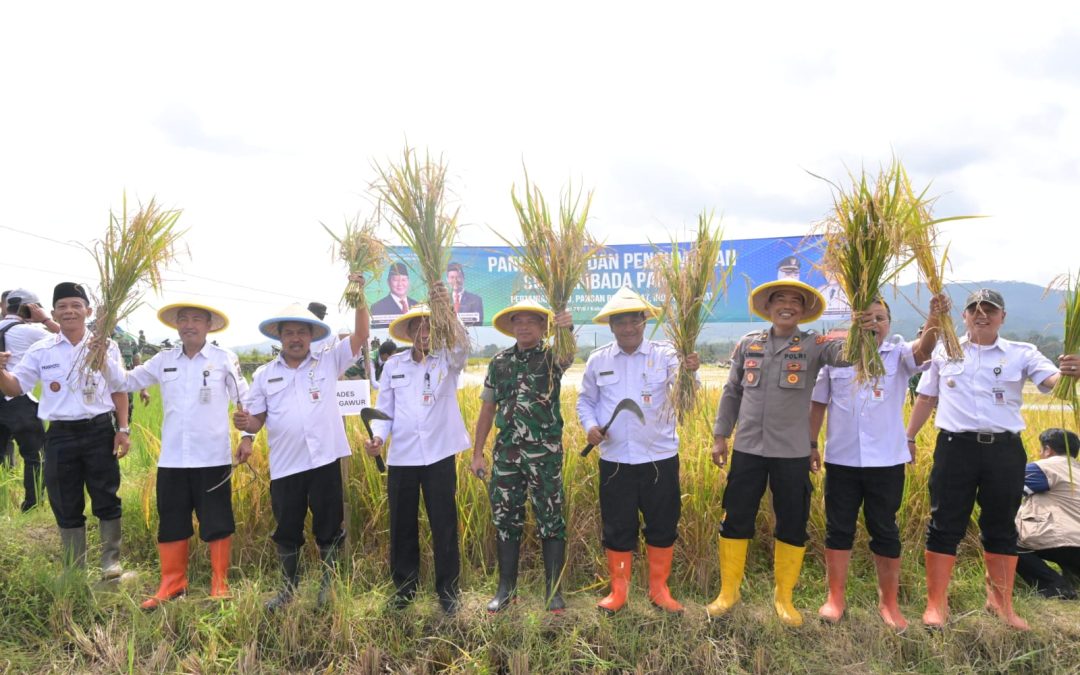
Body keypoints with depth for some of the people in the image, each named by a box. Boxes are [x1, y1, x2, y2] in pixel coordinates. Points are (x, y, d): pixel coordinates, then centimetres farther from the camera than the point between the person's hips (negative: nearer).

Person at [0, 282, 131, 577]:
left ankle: (111, 562, 17)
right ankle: (75, 570, 23)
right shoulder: (41, 350, 3)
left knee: (106, 500, 4)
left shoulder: (106, 346, 2)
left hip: (99, 431, -1)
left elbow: (119, 390, 6)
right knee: (66, 507, 10)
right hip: (60, 435, 2)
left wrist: (123, 429, 0)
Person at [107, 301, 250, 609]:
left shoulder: (225, 359, -1)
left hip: (213, 457, -3)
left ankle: (219, 583, 17)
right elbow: (125, 382, 13)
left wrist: (247, 436, -4)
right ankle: (172, 584, 23)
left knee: (217, 522, 4)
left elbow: (245, 399, 2)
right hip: (172, 458, 4)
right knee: (171, 523, 10)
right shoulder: (163, 360, 7)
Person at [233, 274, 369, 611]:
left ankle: (328, 586, 26)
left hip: (325, 460, -1)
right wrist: (245, 423, -16)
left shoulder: (329, 363, 4)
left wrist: (359, 298, -15)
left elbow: (360, 335, -4)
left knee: (328, 528, 9)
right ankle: (289, 587, 31)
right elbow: (256, 420, 7)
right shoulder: (264, 374, 8)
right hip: (285, 466, 1)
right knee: (287, 530, 13)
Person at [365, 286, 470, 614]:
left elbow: (462, 344, -24)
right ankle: (404, 587, 29)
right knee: (402, 527, 12)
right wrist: (378, 436, -11)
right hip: (401, 458, 2)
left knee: (444, 527, 4)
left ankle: (448, 591, 18)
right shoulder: (394, 364, 6)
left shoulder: (448, 360, -1)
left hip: (439, 456, -2)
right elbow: (384, 409, 8)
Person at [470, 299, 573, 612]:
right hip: (506, 453, 3)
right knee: (505, 520, 10)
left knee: (551, 521, 3)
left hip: (545, 453, -3)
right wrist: (477, 453, 7)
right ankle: (506, 588, 24)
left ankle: (553, 590, 17)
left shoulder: (551, 357, -2)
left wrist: (567, 330, -50)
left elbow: (568, 355, -28)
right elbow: (487, 409, 11)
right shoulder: (499, 362, 8)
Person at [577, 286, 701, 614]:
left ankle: (659, 589, 29)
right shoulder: (598, 360, 2)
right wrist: (590, 426, -7)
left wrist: (690, 372, -42)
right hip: (614, 460, 1)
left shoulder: (664, 354, -4)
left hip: (660, 458, -1)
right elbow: (585, 400, 12)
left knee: (662, 525, 10)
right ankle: (618, 590, 27)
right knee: (617, 527, 10)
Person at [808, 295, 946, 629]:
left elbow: (923, 350, -24)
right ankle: (835, 598, 23)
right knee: (838, 530, 10)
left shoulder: (899, 354, -1)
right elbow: (818, 403, 8)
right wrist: (810, 443, 5)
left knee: (885, 532, 10)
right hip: (841, 460, 1)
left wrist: (934, 321, -44)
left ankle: (889, 602, 25)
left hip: (887, 461, -1)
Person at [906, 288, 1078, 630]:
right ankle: (936, 604, 11)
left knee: (1001, 528, 13)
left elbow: (1051, 380, -13)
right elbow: (926, 398, 12)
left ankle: (1002, 604, 31)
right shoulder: (944, 351, 6)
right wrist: (908, 437, 11)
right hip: (956, 447, -1)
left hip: (1005, 450, 1)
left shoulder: (1022, 353, 4)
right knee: (945, 526, 1)